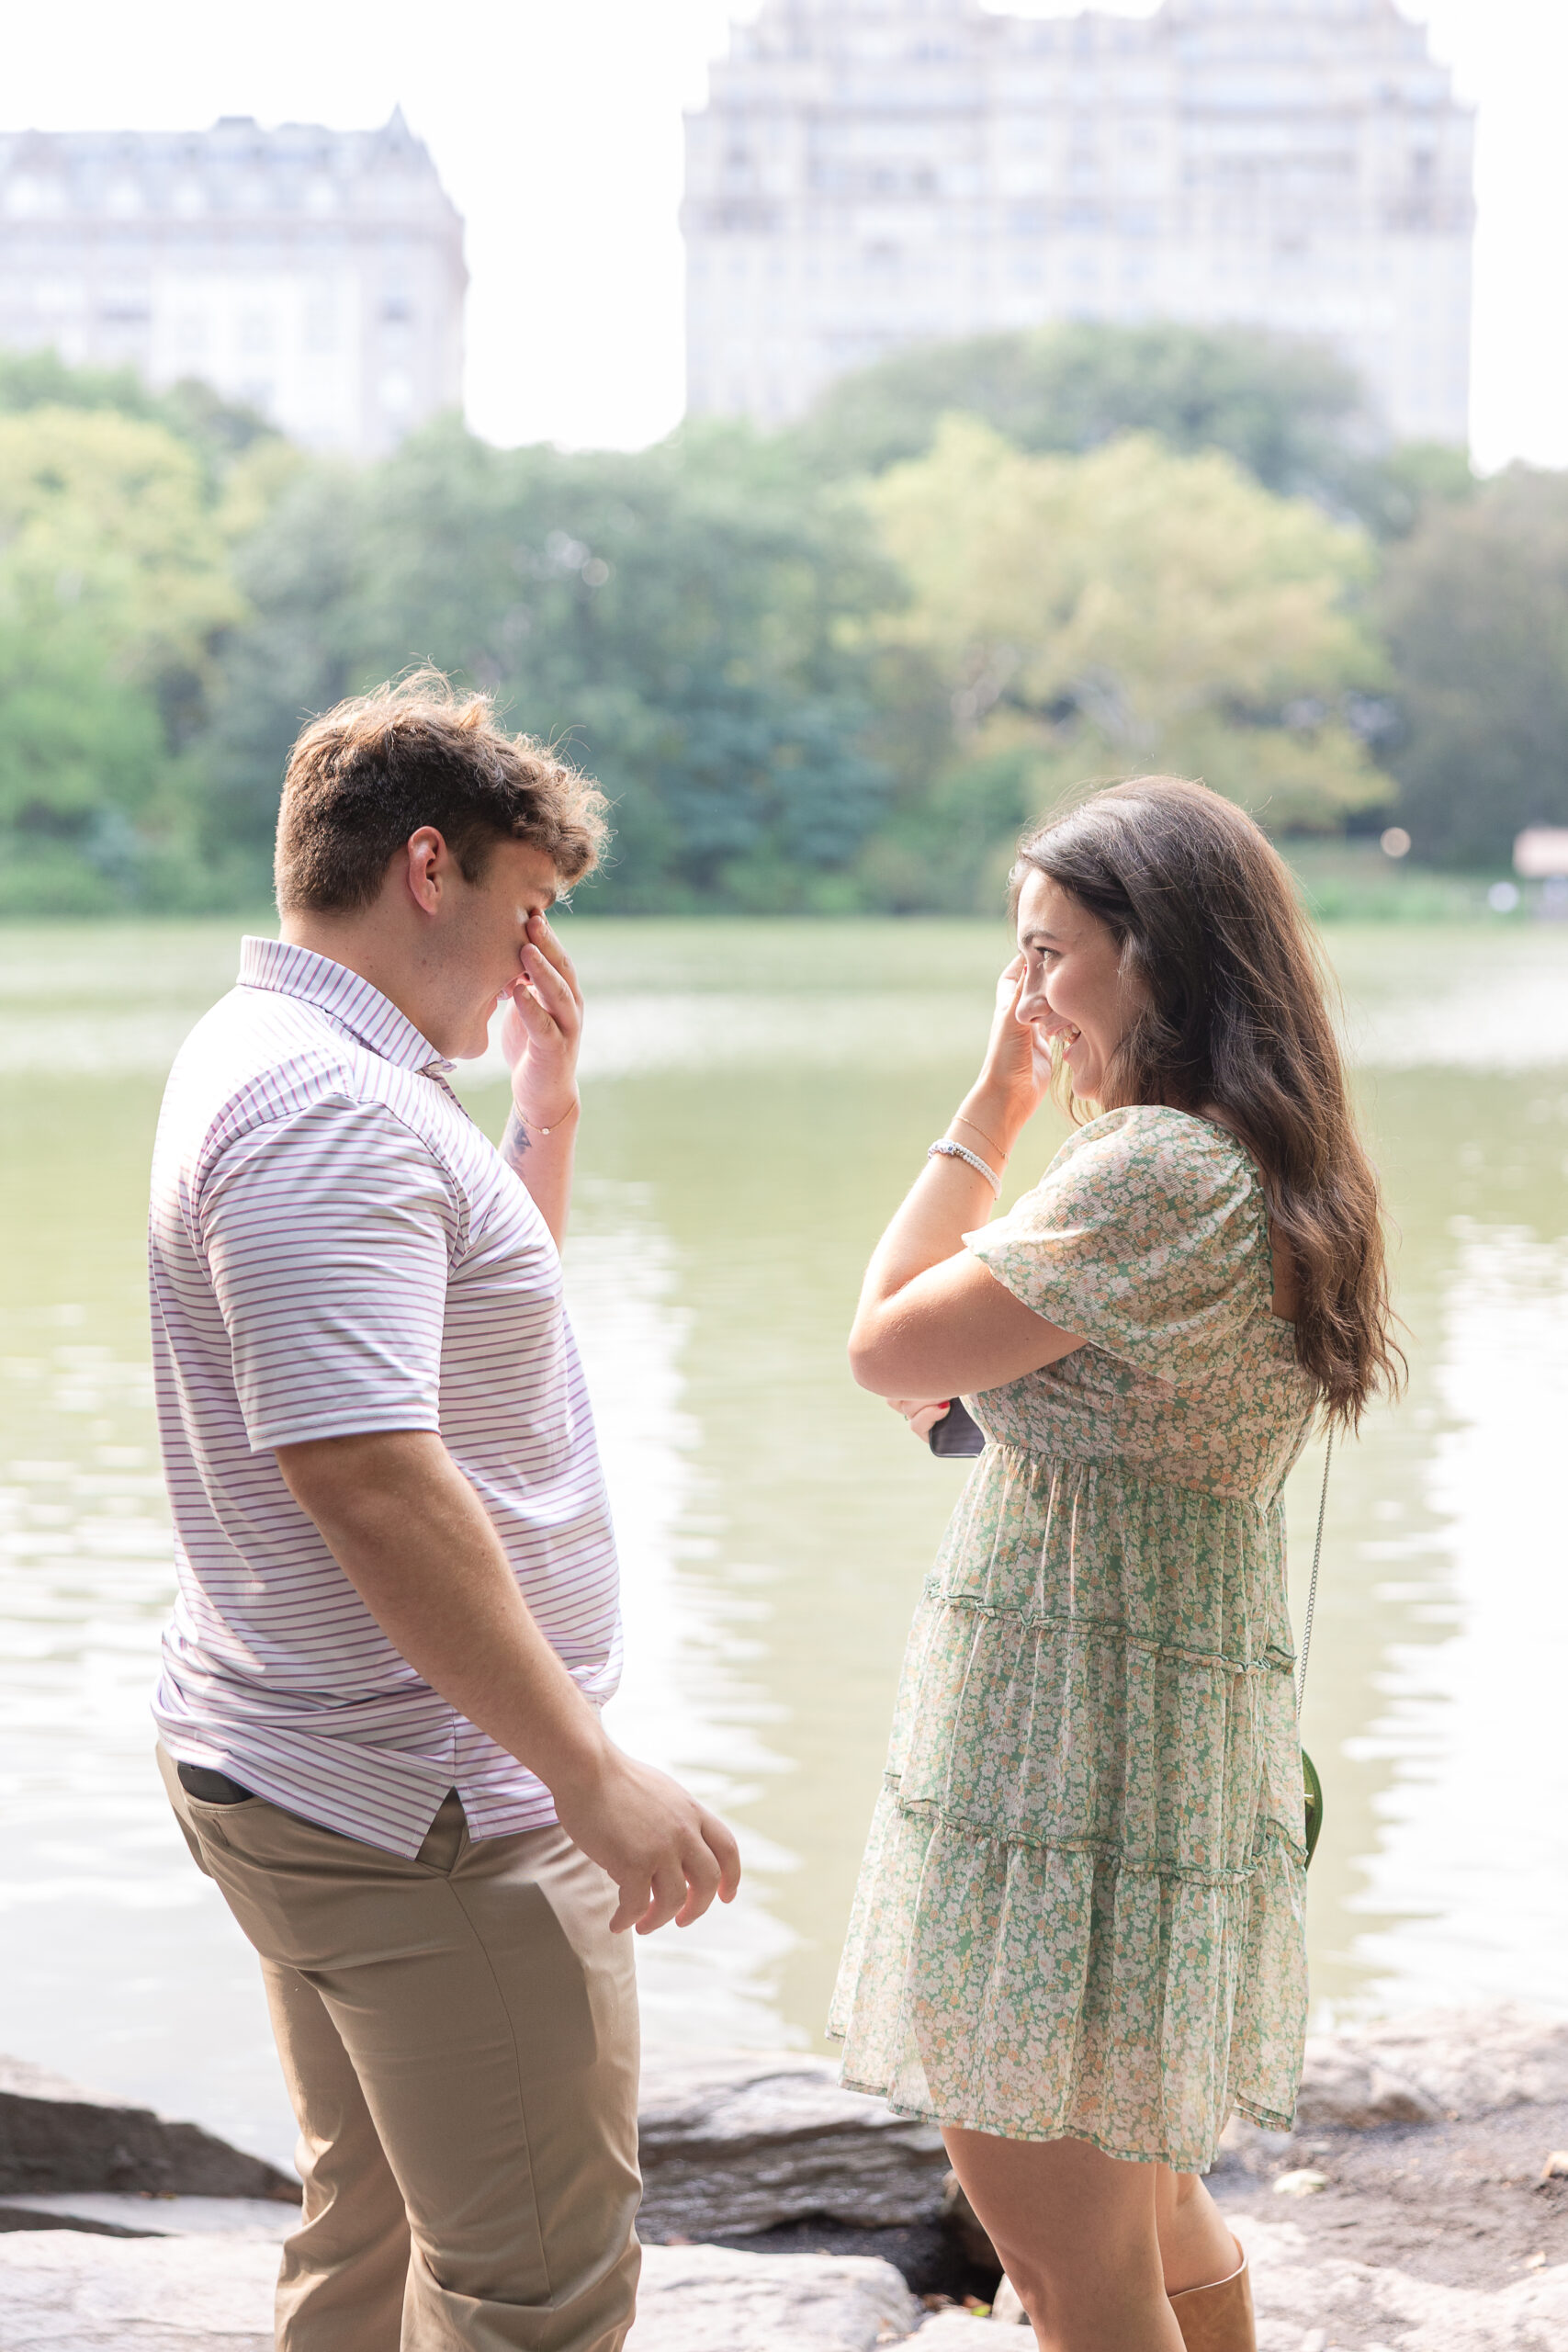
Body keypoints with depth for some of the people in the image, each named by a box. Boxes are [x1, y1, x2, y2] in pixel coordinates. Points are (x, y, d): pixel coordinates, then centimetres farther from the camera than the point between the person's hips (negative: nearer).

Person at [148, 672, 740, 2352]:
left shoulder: (260, 1058, 13)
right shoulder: (331, 1107, -21)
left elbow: (473, 1308, 26)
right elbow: (365, 1473, -29)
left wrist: (544, 1107, 11)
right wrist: (594, 1775, -26)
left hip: (292, 1765, 11)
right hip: (424, 1809, -11)